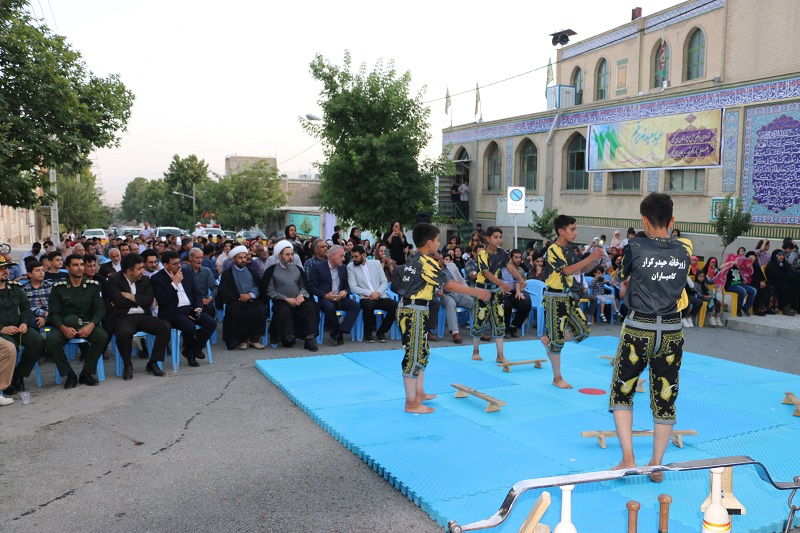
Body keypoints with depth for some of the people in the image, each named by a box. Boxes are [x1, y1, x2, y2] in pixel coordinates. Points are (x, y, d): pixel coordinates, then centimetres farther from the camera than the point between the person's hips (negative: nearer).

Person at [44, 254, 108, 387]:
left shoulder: (93, 285, 7)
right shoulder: (58, 287, 5)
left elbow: (100, 309, -1)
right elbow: (54, 312, -1)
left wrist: (91, 325, -21)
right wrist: (63, 328, -21)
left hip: (87, 324, 0)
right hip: (65, 325, 0)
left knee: (102, 336, -30)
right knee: (50, 341, -30)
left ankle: (86, 373, -11)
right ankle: (69, 374, -10)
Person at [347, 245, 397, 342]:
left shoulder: (376, 263, 12)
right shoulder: (350, 267, 5)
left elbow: (384, 282, 9)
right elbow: (353, 287, -5)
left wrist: (377, 293, -10)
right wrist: (370, 293, -15)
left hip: (380, 297, 3)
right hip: (365, 298, -3)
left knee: (395, 306, -25)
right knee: (369, 305, -38)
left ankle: (381, 332, -6)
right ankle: (368, 333, -13)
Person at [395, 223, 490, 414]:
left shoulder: (412, 259, 12)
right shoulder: (426, 262, -17)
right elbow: (448, 285, -16)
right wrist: (477, 292, -12)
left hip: (408, 308, 10)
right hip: (415, 311, -10)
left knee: (422, 352, 19)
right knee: (413, 355, -5)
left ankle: (419, 393, 30)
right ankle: (411, 403, 2)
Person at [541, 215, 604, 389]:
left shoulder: (569, 249, 9)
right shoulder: (553, 250, -17)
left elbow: (583, 269, 14)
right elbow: (568, 270, -28)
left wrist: (596, 260, -5)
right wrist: (590, 257, -29)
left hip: (567, 296, 8)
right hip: (554, 298, -8)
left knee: (582, 331, 8)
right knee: (557, 339, 0)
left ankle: (548, 339, 27)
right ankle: (557, 378, 13)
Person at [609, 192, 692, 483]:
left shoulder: (635, 248, -8)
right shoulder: (684, 250, 2)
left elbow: (624, 290, 3)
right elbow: (678, 288, 12)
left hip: (638, 330, -3)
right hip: (672, 332, 3)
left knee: (621, 393, 12)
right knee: (665, 399, 12)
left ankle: (628, 459, 5)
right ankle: (657, 465, 19)